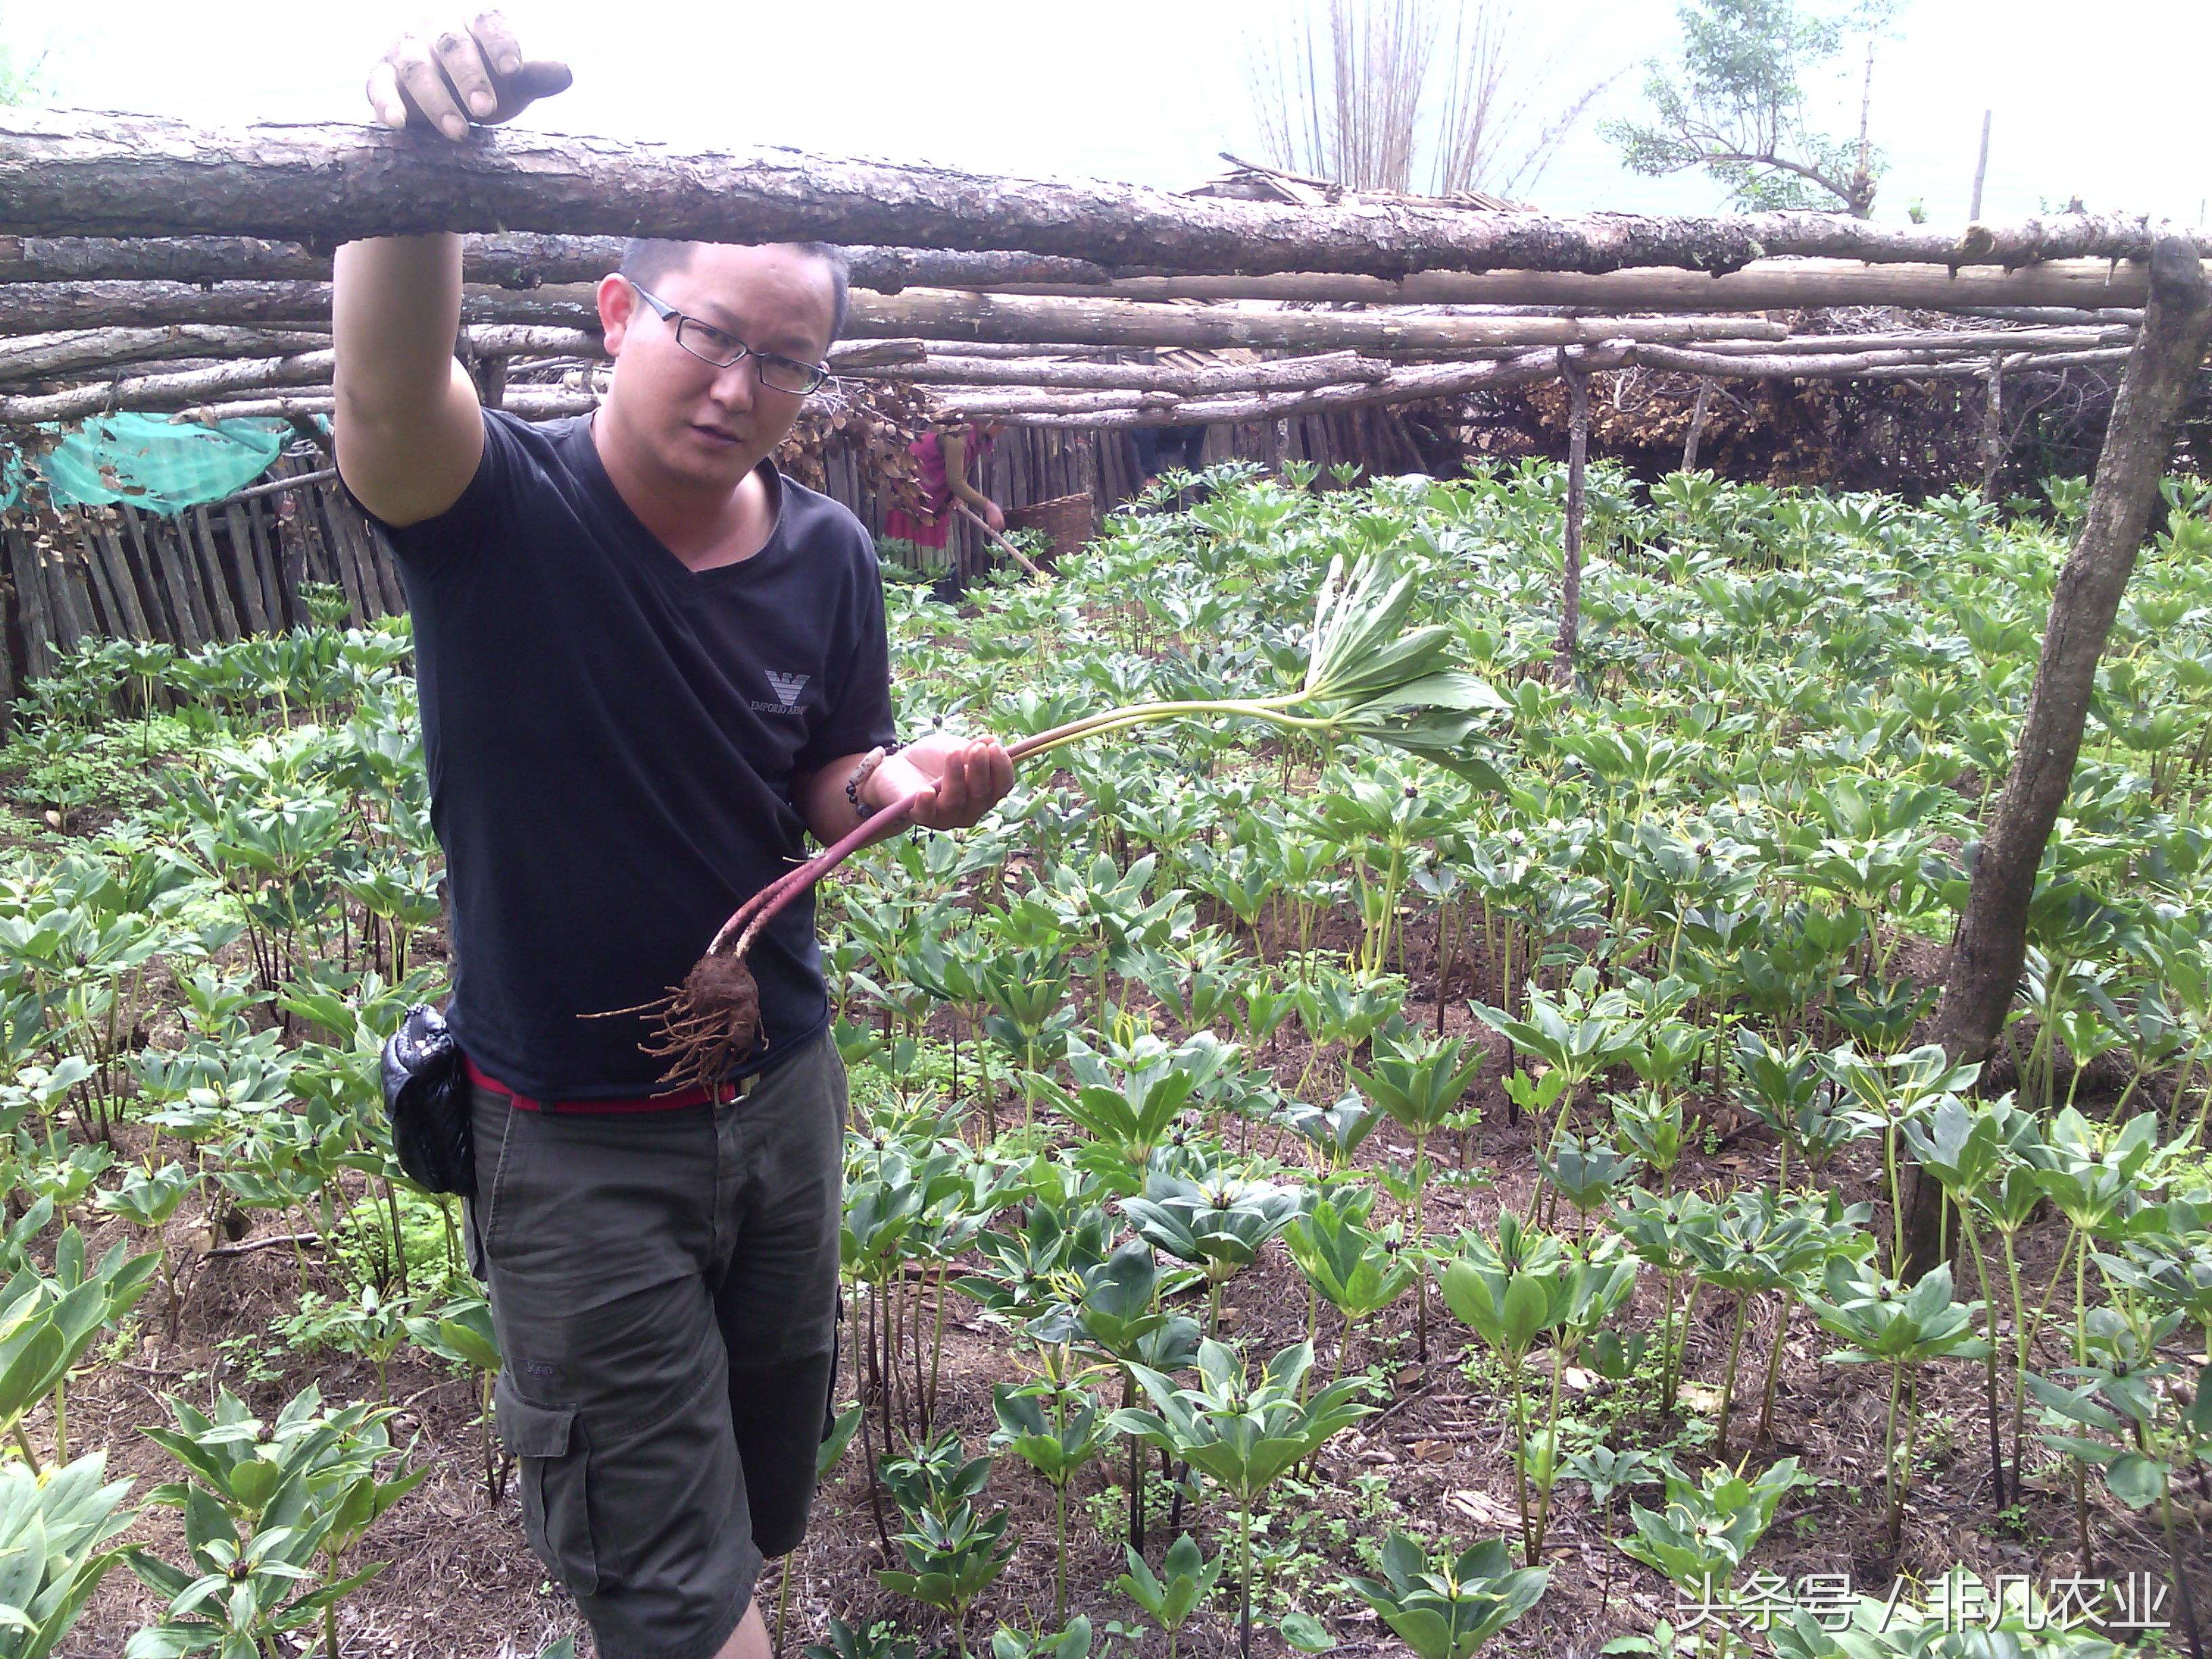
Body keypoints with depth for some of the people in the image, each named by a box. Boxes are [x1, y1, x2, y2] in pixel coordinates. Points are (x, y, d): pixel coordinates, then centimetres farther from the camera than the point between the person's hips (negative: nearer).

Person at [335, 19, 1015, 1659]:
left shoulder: (828, 556, -5)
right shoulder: (498, 507, -17)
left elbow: (828, 790, 3)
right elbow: (393, 380, -39)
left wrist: (909, 784, -19)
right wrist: (420, 159, -57)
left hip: (779, 1089, 5)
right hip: (576, 1136, -4)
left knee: (771, 1477, 25)